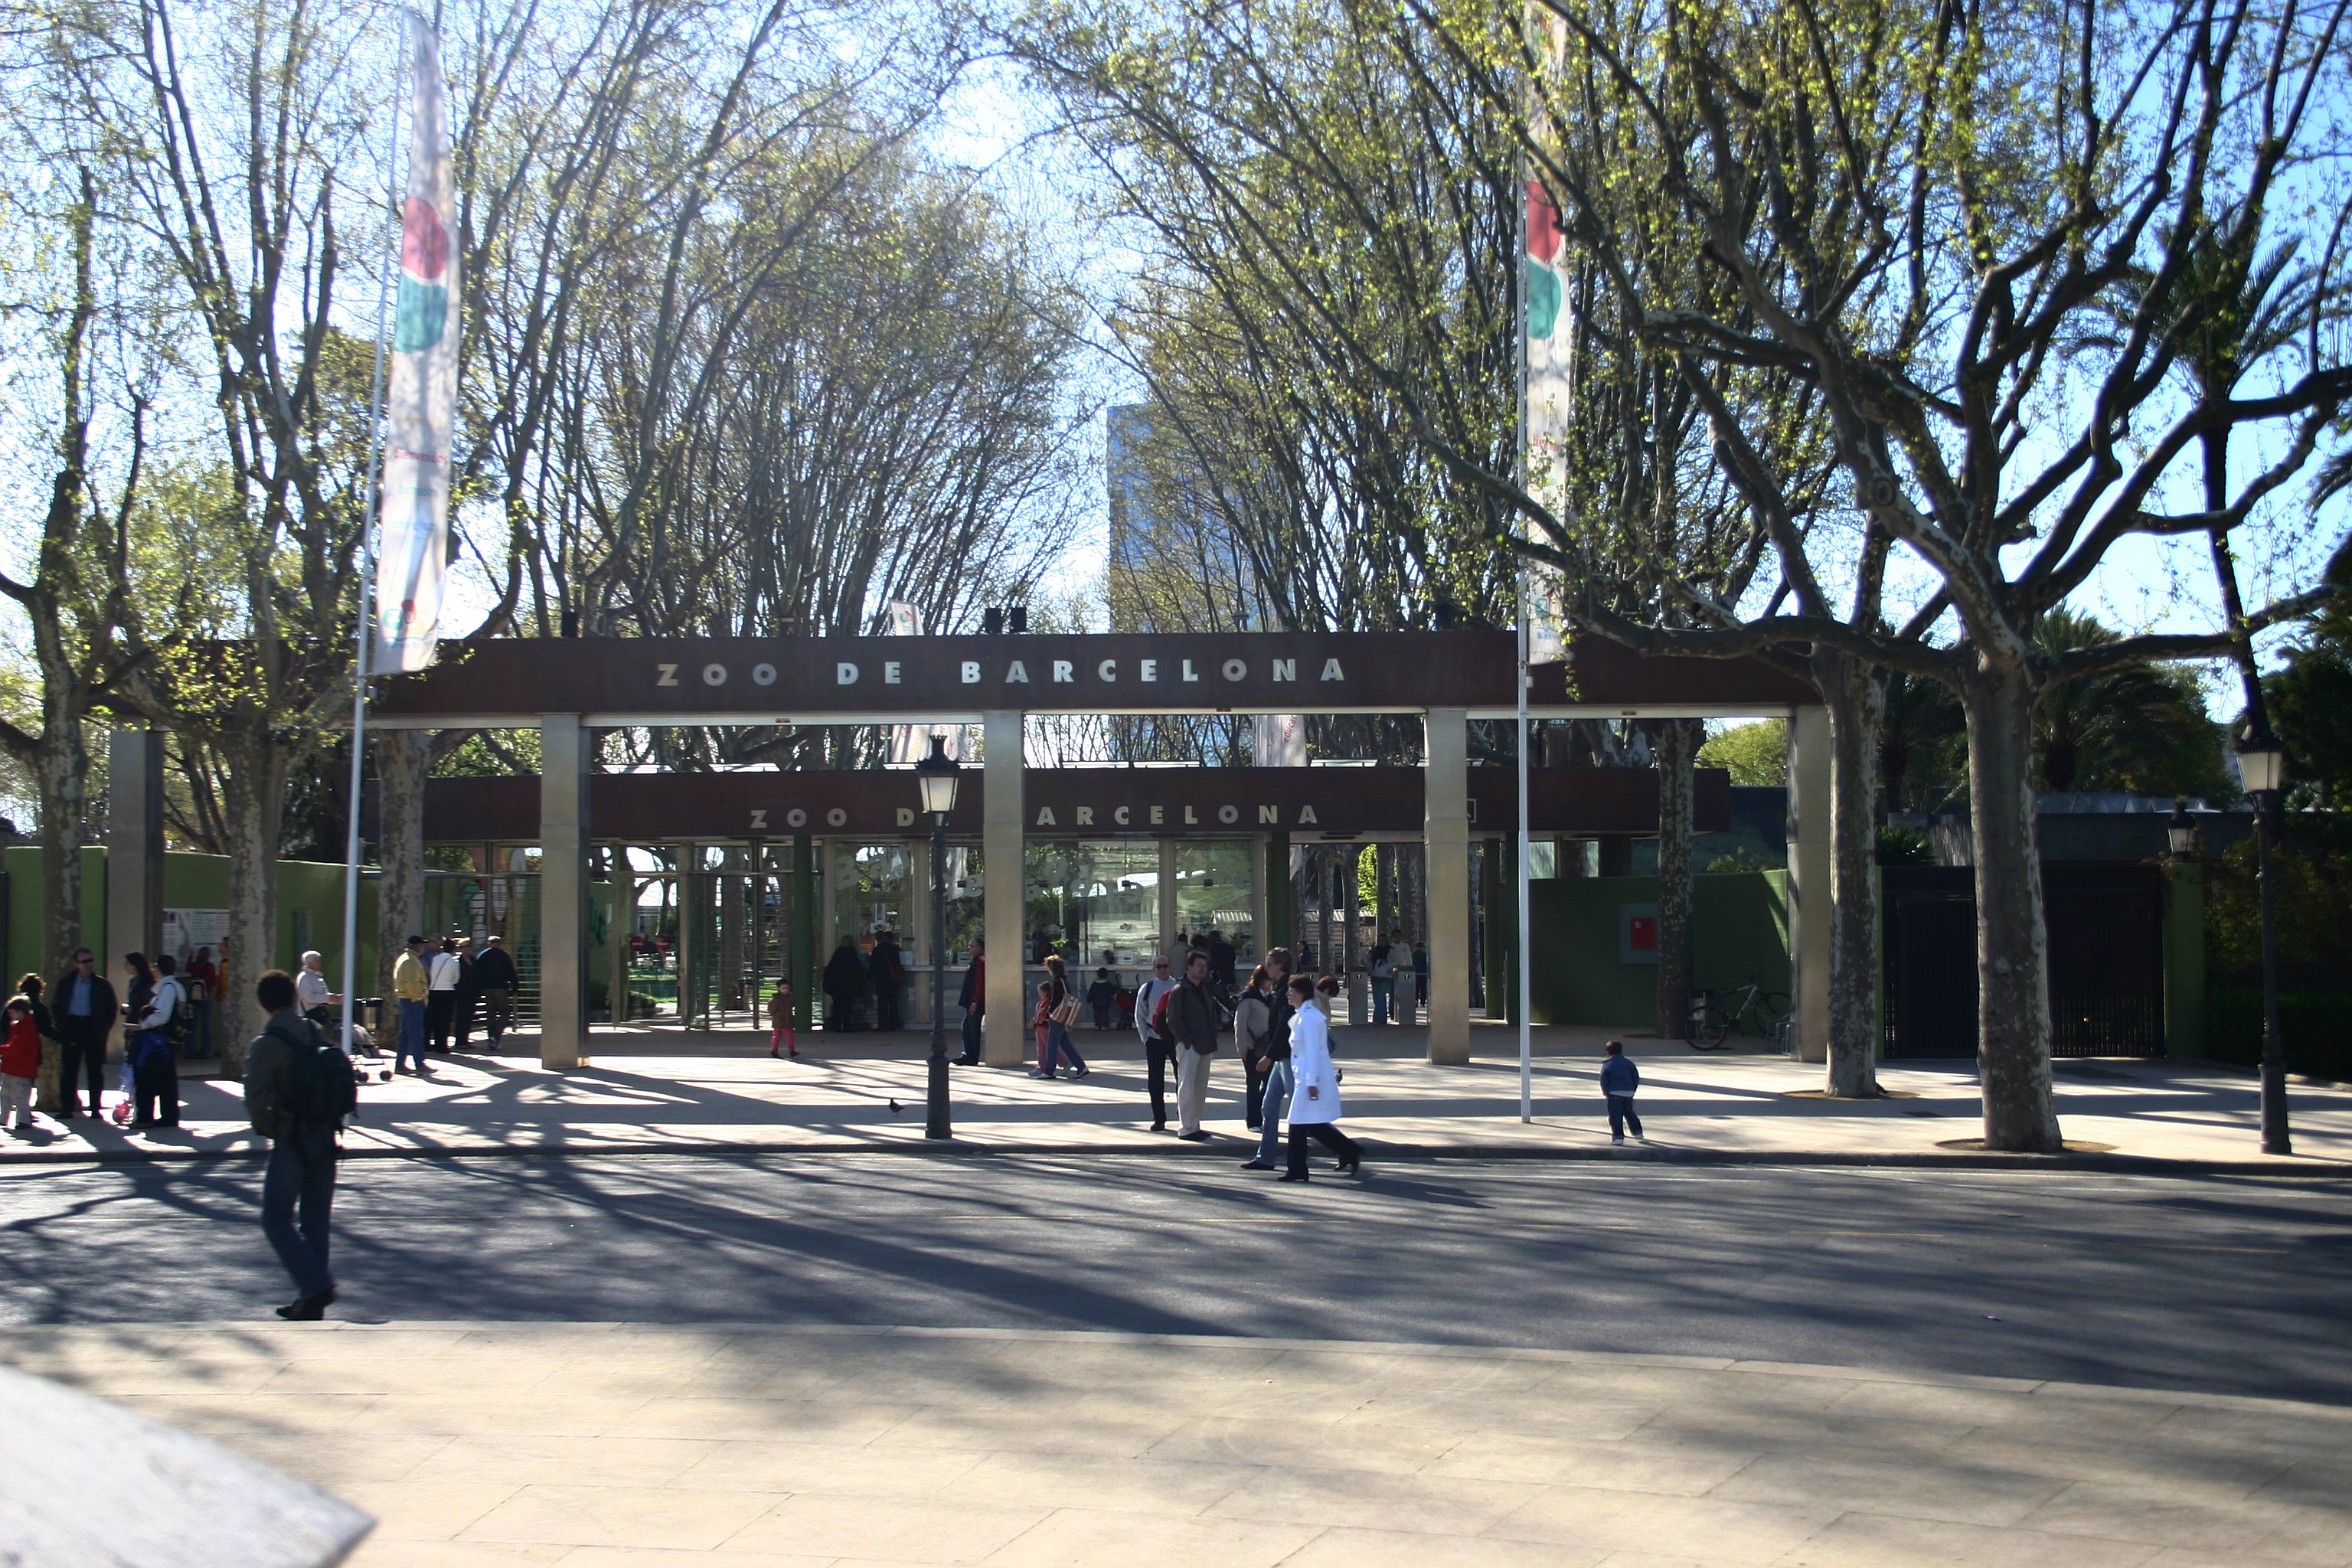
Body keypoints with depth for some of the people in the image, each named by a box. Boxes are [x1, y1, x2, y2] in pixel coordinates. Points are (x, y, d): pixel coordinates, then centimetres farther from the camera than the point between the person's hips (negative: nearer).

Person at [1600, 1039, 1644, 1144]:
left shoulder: (1607, 1065, -2)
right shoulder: (1629, 1063, 10)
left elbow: (1603, 1080, -4)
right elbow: (1636, 1077, 11)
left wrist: (1606, 1092, 6)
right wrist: (1633, 1090, 18)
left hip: (1614, 1093, -5)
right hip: (1628, 1093, 5)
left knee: (1615, 1115, -3)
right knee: (1629, 1113, 21)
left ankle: (1618, 1136, -10)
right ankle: (1638, 1133, 23)